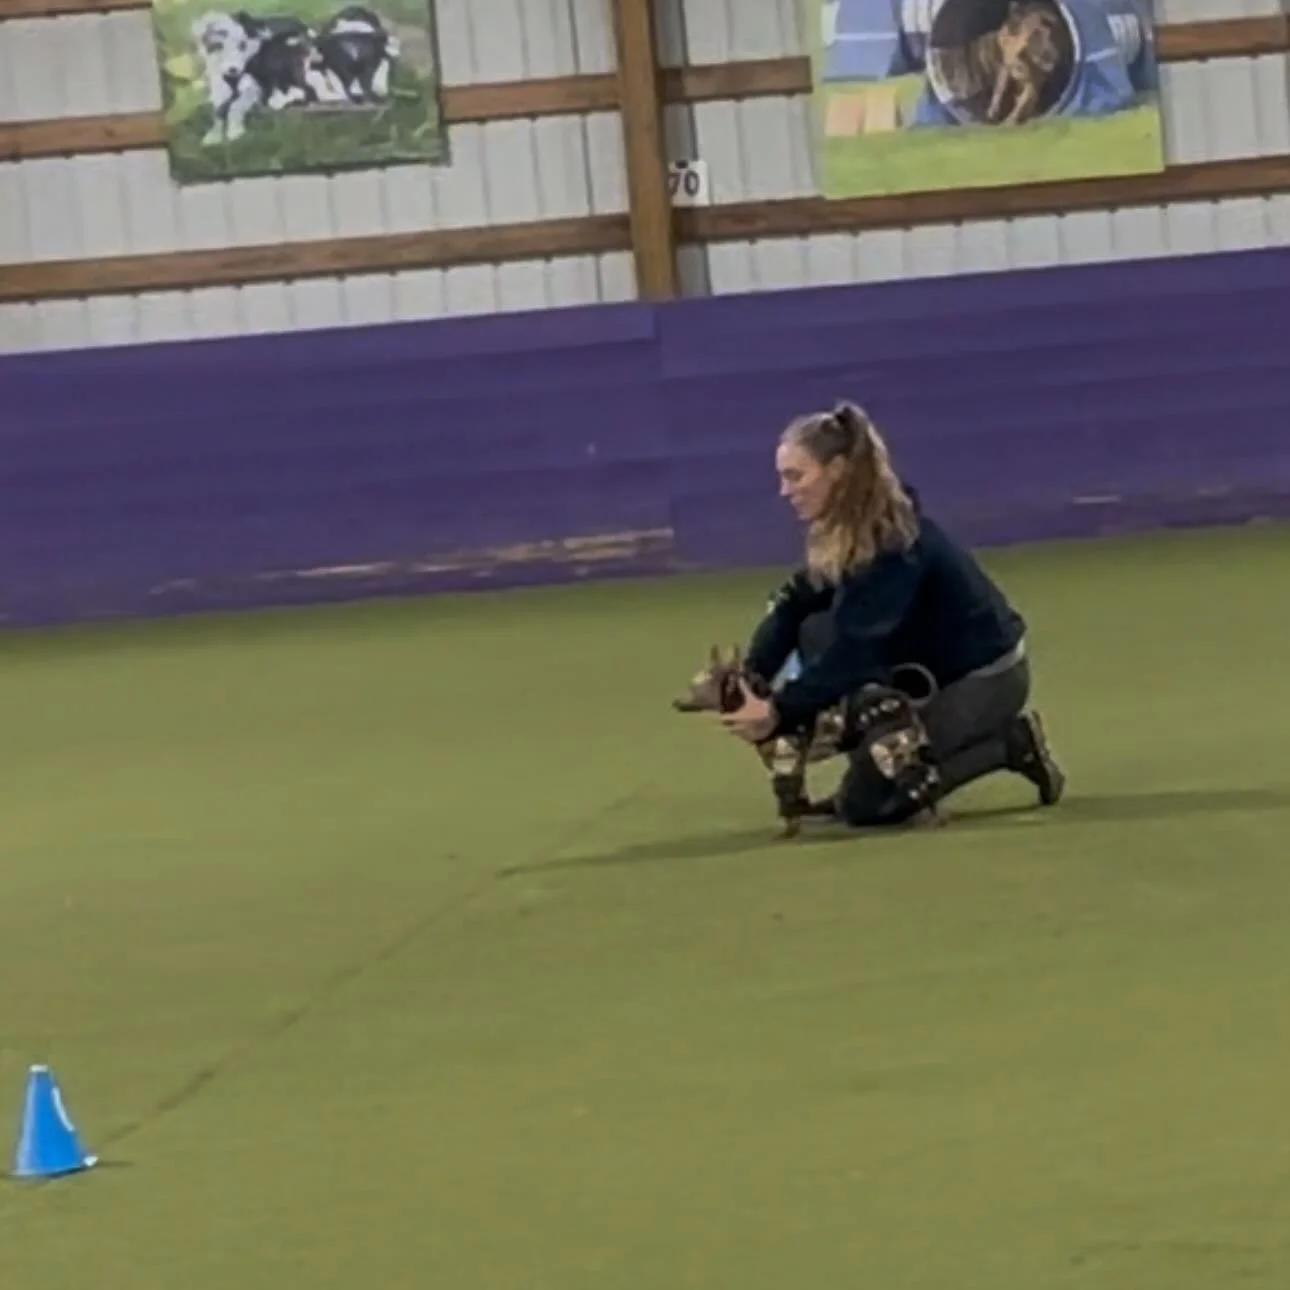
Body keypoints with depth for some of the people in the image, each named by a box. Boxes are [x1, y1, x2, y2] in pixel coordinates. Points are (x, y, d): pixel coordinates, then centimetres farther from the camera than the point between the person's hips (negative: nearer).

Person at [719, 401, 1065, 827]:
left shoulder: (892, 541, -27)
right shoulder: (840, 531, 0)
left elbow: (854, 648, -31)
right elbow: (794, 604, -4)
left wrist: (779, 712, -33)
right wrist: (751, 679, -20)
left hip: (986, 675, -9)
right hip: (927, 664, 9)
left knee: (863, 802, -10)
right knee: (815, 630, -6)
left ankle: (1012, 743, -1)